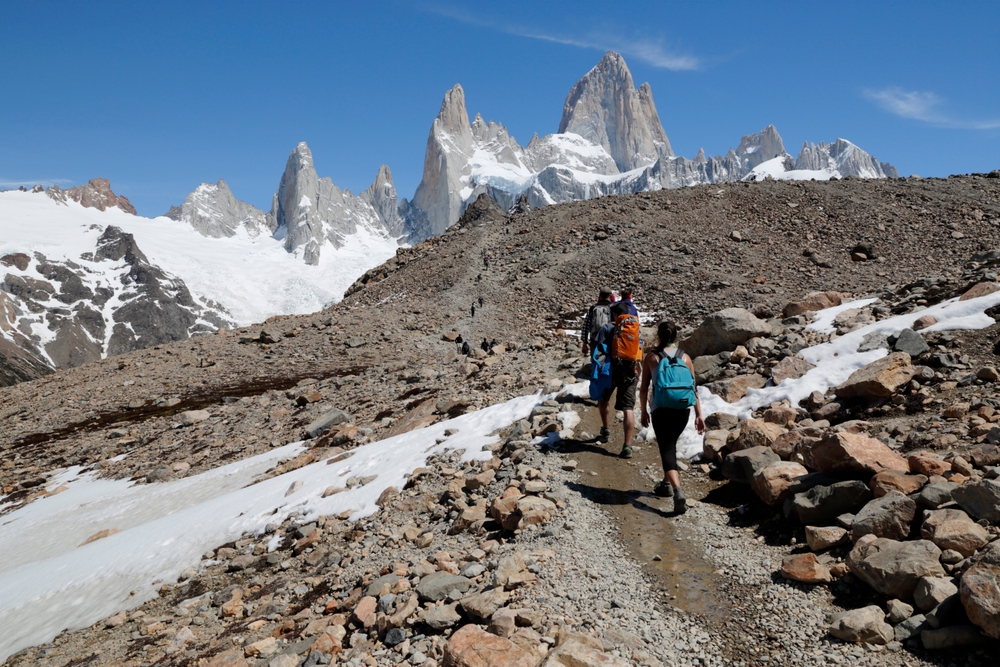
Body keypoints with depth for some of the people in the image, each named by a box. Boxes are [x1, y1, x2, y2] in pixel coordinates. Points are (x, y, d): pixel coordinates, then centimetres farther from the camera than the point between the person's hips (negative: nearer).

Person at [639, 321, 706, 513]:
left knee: (667, 449, -2)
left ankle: (678, 491, -20)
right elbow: (693, 388, 3)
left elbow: (644, 388, -1)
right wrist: (699, 415, 7)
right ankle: (667, 483, 36)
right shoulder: (685, 357, 5)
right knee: (670, 444, 23)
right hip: (682, 409, 4)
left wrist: (644, 411, 11)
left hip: (660, 410, -3)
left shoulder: (651, 357, -1)